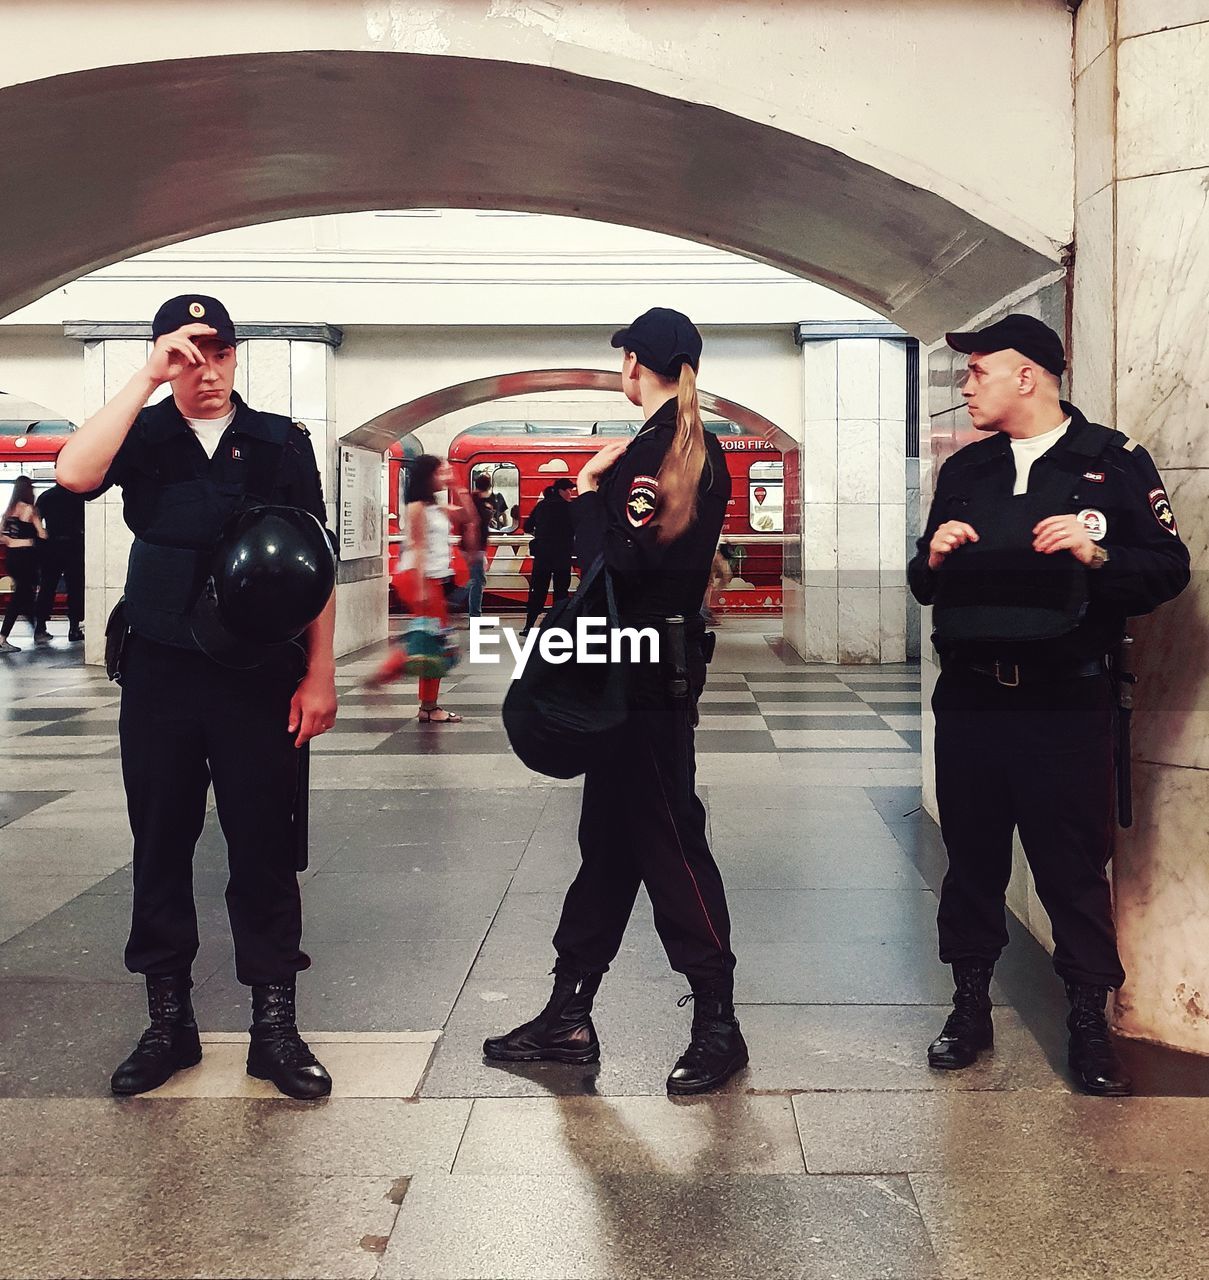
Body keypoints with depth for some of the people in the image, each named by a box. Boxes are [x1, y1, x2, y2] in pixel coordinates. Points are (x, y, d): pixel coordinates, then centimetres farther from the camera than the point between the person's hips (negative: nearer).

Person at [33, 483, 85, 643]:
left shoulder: (45, 496, 4)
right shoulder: (78, 496, -5)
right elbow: (84, 522, -7)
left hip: (51, 546, 3)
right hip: (73, 545, -3)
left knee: (47, 587, 7)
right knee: (75, 587, 3)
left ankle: (41, 628, 4)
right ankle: (74, 628, 0)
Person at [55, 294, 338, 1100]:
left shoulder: (281, 442, 4)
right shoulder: (143, 435, 5)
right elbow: (76, 474, -17)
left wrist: (319, 674, -3)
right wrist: (147, 379, -16)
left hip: (261, 677, -1)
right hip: (160, 672, 2)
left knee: (264, 849, 2)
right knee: (161, 846, 8)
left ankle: (275, 1024, 13)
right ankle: (169, 1019, 22)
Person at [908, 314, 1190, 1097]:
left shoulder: (1113, 461, -2)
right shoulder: (964, 470, 13)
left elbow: (1170, 569, -5)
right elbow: (926, 586, 18)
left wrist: (1097, 556, -21)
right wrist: (935, 557, -4)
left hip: (1066, 703, -4)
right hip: (970, 700, 5)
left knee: (1075, 864, 3)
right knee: (972, 856, 12)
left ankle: (1090, 1022, 18)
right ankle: (972, 1005, 26)